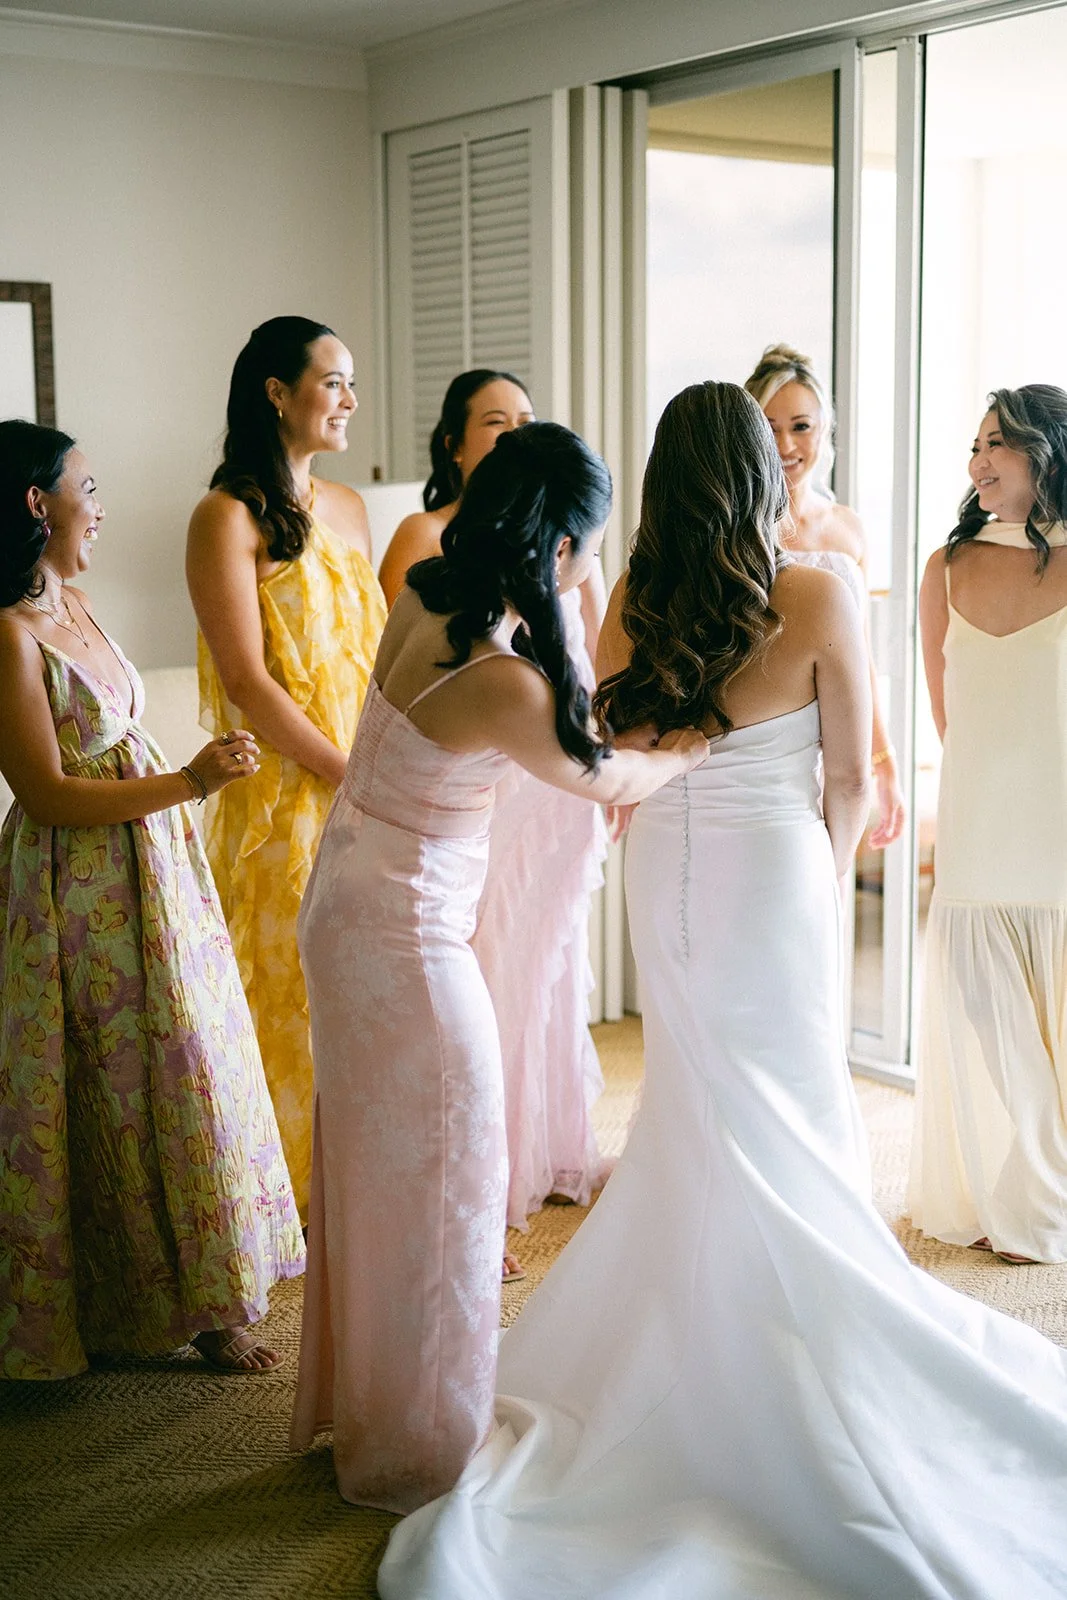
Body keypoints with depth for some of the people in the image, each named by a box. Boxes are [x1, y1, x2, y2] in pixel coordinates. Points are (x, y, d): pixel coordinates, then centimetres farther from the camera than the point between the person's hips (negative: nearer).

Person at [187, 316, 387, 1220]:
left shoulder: (347, 509, 13)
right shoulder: (228, 517, -9)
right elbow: (246, 680, -14)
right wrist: (346, 774, -14)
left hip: (370, 795, 6)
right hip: (282, 796, -6)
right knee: (293, 987, 1)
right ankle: (290, 1191, 14)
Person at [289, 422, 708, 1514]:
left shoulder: (422, 602, -3)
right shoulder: (505, 682, -27)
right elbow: (604, 780, -8)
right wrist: (693, 748, 10)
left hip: (343, 901, 9)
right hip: (406, 934, -9)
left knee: (368, 1162, 20)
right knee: (435, 1178, 6)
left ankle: (353, 1400, 38)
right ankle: (418, 1447, 22)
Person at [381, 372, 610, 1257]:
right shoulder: (425, 536, -4)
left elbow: (600, 660, 17)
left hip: (565, 786, 6)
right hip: (474, 787, -6)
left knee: (554, 968, 16)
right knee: (476, 980, -3)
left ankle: (555, 1155, 31)